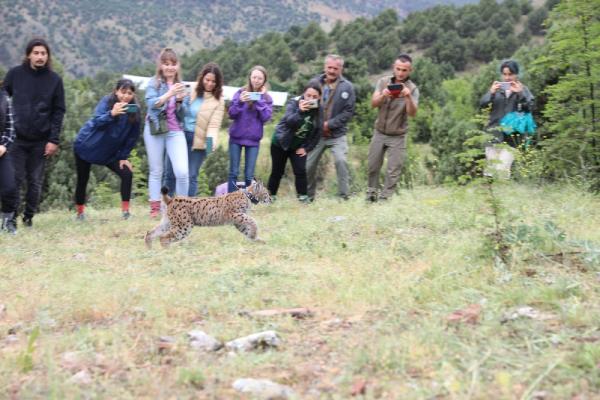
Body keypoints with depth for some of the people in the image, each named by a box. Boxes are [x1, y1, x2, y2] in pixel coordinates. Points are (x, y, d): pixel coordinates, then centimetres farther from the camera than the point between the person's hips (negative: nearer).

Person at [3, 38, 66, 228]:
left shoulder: (55, 80, 2)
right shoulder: (15, 74, 1)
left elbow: (58, 111, 3)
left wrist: (54, 140, -4)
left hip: (41, 140, 1)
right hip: (16, 137, -1)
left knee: (35, 181, 5)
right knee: (15, 178, -5)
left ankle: (29, 216, 17)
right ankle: (11, 217, 3)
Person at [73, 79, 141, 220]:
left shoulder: (134, 110, -7)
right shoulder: (107, 102, -17)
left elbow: (132, 137, 0)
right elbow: (97, 121, -33)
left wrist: (123, 157, -3)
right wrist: (111, 114, -51)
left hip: (110, 153, 3)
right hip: (86, 146, -3)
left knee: (127, 174, -12)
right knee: (82, 180, 2)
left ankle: (125, 211, -6)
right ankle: (80, 213, 20)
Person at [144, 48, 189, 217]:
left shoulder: (180, 85, 12)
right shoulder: (154, 83, 1)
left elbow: (183, 113, 13)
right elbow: (151, 103, -16)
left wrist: (180, 100, -8)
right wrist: (169, 94, -29)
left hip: (175, 131, 2)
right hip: (155, 130, -2)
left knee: (182, 172, -12)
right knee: (156, 171, 5)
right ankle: (155, 208, 12)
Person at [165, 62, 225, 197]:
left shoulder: (218, 100, -5)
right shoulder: (190, 90, 4)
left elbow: (214, 124, -11)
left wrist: (211, 141, -29)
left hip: (198, 140, -3)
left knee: (191, 176, 2)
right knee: (171, 173, 8)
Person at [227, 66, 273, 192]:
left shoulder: (267, 98, 3)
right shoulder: (241, 92, -1)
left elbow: (266, 117, -9)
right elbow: (231, 114, -6)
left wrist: (260, 100, -14)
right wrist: (240, 102, -23)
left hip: (253, 140, 1)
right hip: (236, 138, -1)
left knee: (249, 175, 2)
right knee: (234, 172, 0)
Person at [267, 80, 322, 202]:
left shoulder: (319, 110, -11)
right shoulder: (294, 103, -21)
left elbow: (317, 132, -3)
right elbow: (289, 121, -37)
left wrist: (306, 148, -7)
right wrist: (300, 111, -54)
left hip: (298, 146, 2)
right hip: (280, 142, -2)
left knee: (301, 171, -9)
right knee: (277, 172, 5)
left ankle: (303, 198, 1)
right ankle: (269, 196, 20)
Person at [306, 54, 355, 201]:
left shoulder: (347, 87, -6)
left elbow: (348, 111, -9)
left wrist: (329, 124, -15)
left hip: (337, 134, -3)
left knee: (341, 161, -21)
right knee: (309, 165, 8)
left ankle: (344, 197, -10)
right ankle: (308, 197, 27)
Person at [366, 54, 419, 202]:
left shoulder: (412, 89, -12)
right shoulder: (383, 82, -4)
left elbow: (412, 113, -24)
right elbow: (373, 104, -15)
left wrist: (408, 97, -43)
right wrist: (383, 95, -36)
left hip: (398, 137, -3)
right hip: (379, 133, 3)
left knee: (393, 172, -1)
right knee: (372, 167, 11)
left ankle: (385, 200, 8)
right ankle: (371, 196, 28)